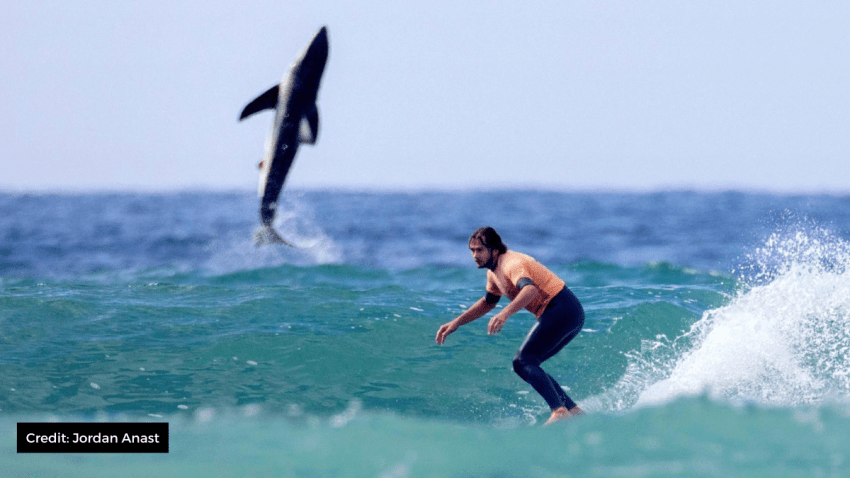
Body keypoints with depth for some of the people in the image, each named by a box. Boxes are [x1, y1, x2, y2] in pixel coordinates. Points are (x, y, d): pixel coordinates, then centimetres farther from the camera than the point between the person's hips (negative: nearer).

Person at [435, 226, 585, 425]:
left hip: (562, 310, -10)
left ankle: (559, 411, -29)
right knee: (528, 366, 11)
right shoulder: (494, 271, 15)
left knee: (523, 362, -17)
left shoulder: (511, 263, -17)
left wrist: (505, 313, -52)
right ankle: (574, 411, 8)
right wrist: (456, 323, 24)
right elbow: (488, 302, 32)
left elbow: (530, 289, -37)